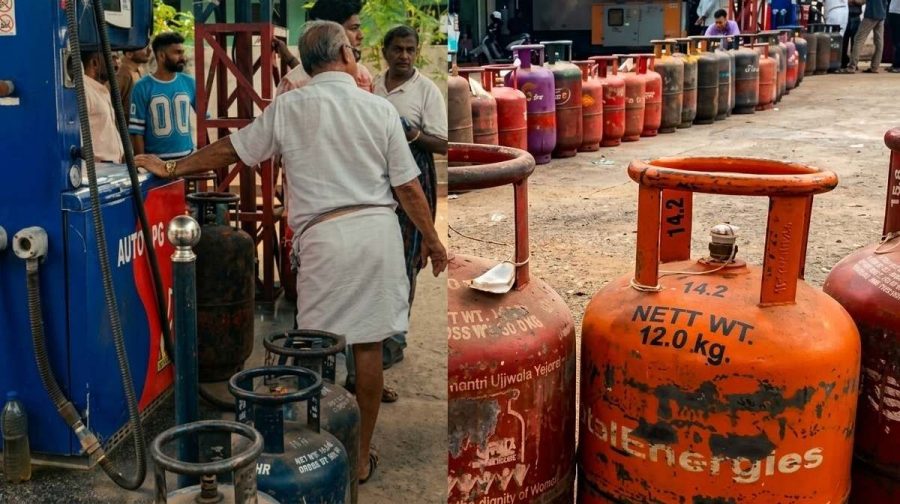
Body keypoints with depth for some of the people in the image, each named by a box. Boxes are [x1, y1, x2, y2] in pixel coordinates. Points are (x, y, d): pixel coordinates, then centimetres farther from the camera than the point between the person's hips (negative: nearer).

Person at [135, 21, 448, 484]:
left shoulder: (288, 108, 1)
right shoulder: (379, 108, 3)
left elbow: (230, 150, 8)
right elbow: (408, 186, 4)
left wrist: (173, 169, 22)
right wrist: (431, 238, 15)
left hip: (326, 236, -1)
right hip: (378, 228, 2)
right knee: (368, 346, 7)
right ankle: (361, 457, 18)